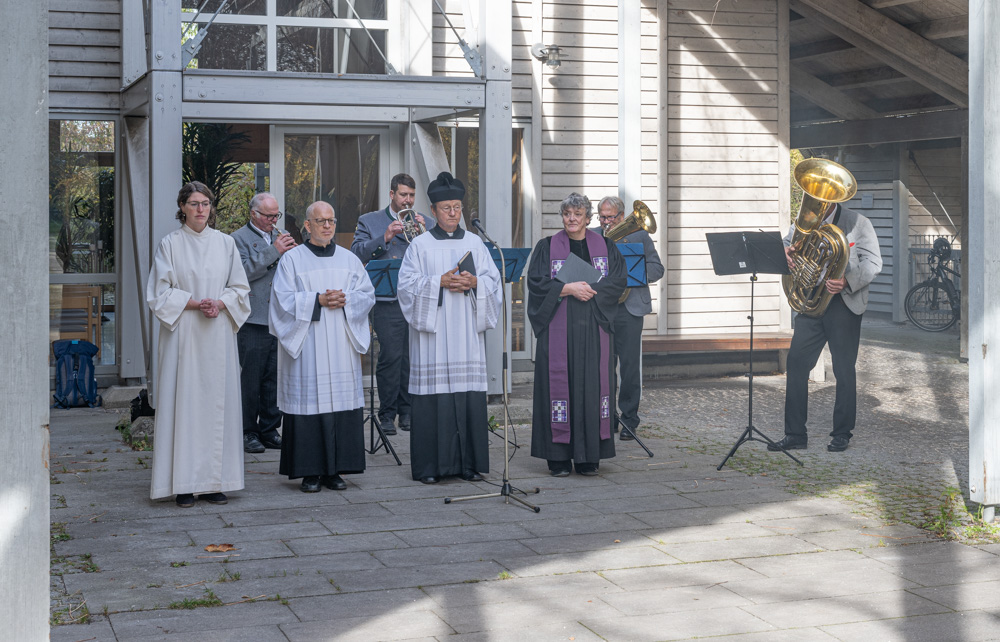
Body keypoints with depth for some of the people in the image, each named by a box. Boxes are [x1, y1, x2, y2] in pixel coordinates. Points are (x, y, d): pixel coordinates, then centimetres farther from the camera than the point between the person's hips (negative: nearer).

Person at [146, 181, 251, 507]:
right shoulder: (170, 244, 2)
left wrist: (219, 303, -9)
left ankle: (214, 481, 7)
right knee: (184, 403, -4)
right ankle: (184, 483, 0)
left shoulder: (225, 243, 10)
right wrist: (194, 302, -14)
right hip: (183, 334, -2)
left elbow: (240, 289, 10)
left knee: (218, 402, 1)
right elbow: (159, 294, -1)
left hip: (218, 334, 3)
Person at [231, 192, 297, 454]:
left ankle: (269, 430, 17)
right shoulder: (238, 239, -1)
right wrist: (273, 251, -18)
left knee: (274, 379, 9)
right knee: (251, 380, -2)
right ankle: (248, 432, 6)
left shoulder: (279, 237, 18)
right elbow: (244, 271, -15)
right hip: (254, 322, -6)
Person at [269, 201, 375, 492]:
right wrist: (319, 301, -14)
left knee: (342, 400, 0)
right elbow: (284, 300, -5)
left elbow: (368, 294, 9)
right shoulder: (292, 259, 3)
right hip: (307, 346, -3)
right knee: (309, 400, -6)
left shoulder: (349, 259, 13)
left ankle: (335, 469, 8)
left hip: (342, 346, 3)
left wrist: (344, 300, -9)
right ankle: (310, 471, 1)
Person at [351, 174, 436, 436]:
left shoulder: (426, 223, 18)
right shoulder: (369, 221, 12)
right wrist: (385, 237, -14)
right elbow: (358, 252, -3)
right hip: (387, 302, -3)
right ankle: (387, 414, 0)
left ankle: (407, 411, 13)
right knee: (390, 357, -8)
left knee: (413, 357, 2)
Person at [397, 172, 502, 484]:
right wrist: (440, 282, -15)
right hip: (433, 329, -3)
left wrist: (474, 282, -10)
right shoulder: (420, 245, 4)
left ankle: (469, 462, 6)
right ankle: (431, 466, 0)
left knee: (470, 393, 0)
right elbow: (408, 284, -3)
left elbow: (493, 279, 10)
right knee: (434, 392, -6)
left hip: (467, 329, 3)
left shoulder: (475, 243, 13)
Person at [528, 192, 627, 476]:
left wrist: (589, 289, -11)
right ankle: (559, 456, 0)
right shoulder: (547, 247, 8)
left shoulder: (606, 247, 11)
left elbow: (618, 281, 1)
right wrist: (568, 289, -14)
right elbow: (536, 282, -4)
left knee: (593, 386, -2)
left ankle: (588, 456, 4)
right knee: (559, 384, -5)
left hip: (594, 329, 1)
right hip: (558, 330, -1)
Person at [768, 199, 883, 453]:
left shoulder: (857, 223, 0)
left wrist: (847, 282, -24)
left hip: (843, 304, -4)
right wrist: (785, 251, -14)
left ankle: (842, 433, 15)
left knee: (844, 369, 2)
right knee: (796, 364, -3)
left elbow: (873, 263, -6)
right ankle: (795, 434, 3)